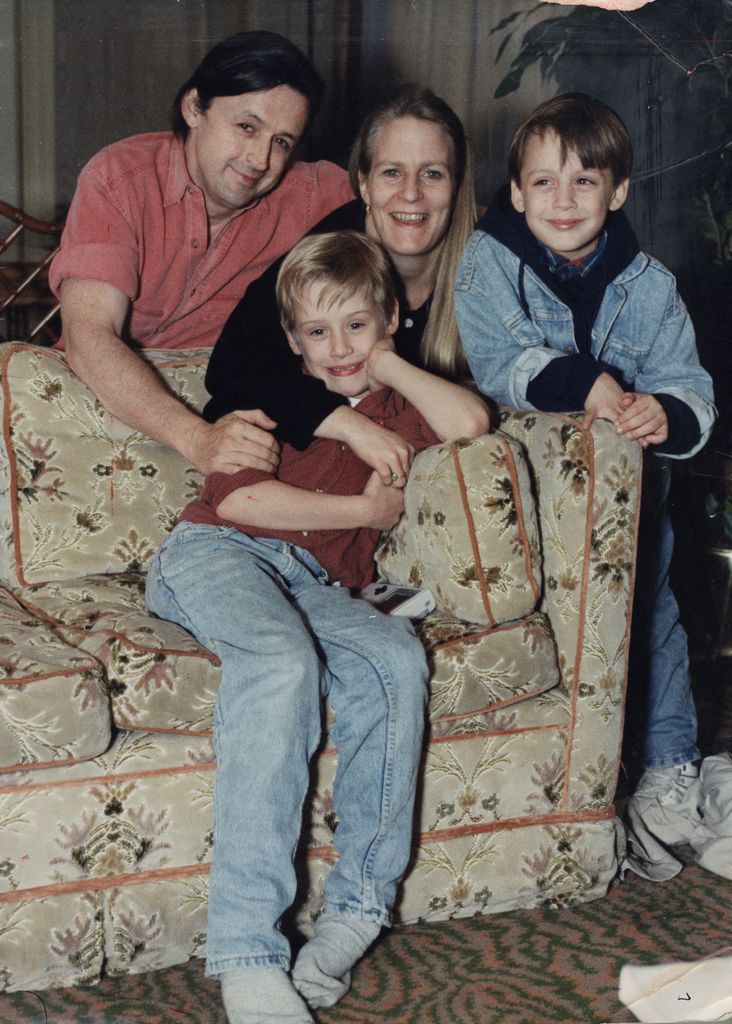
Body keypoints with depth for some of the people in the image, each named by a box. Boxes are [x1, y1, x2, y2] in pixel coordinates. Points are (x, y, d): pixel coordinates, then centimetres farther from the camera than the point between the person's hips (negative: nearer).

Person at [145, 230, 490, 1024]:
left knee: (396, 660, -29)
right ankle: (246, 953, -41)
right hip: (214, 553, -4)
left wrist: (385, 365, 10)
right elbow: (242, 497, -5)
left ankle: (359, 904, -20)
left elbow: (470, 421, 1)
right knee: (283, 661, -37)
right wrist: (367, 510, 0)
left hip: (316, 585, 4)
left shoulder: (388, 408, 24)